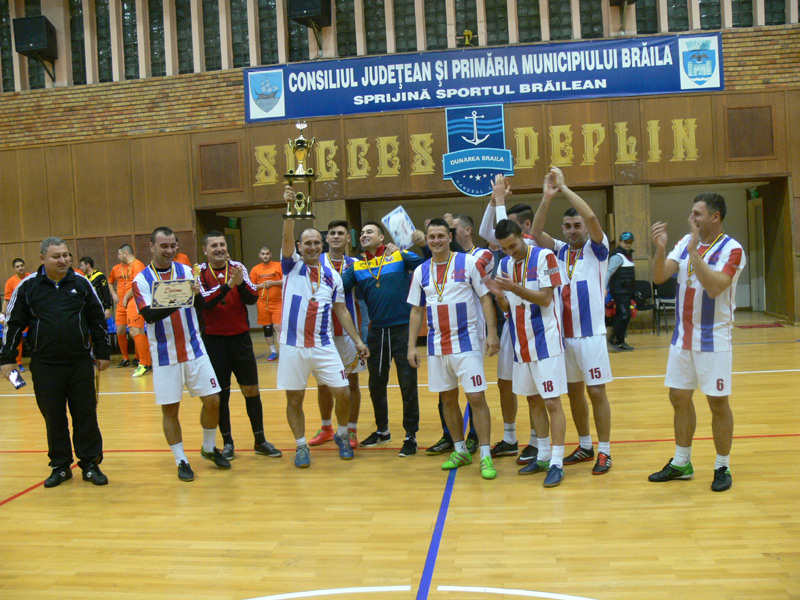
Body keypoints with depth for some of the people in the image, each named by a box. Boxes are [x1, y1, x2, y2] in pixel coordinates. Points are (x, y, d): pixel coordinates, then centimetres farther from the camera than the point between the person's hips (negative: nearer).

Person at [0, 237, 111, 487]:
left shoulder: (81, 283, 3)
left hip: (81, 363, 0)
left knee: (86, 415, 5)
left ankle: (90, 464, 16)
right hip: (45, 365, 0)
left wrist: (103, 353, 9)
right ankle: (60, 466, 22)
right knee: (54, 419, 8)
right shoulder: (28, 286, 0)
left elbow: (98, 319, 10)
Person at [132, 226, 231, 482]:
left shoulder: (186, 271, 5)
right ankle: (181, 461, 18)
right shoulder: (141, 280, -4)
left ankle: (209, 448, 25)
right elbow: (149, 315, -17)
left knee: (212, 400, 2)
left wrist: (195, 293, -24)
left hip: (194, 348, 3)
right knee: (170, 409, 2)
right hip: (165, 353, -2)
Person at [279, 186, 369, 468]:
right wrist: (290, 208, -30)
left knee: (343, 393, 0)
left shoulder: (332, 275, 9)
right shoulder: (292, 266, 2)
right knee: (294, 399, 4)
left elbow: (341, 310, 13)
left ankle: (342, 436, 25)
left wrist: (357, 340, 7)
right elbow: (286, 238, -16)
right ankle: (301, 446, 22)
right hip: (293, 346, -2)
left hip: (324, 346, 2)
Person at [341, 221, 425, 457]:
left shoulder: (399, 256, 0)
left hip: (403, 328, -4)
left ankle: (411, 436, 14)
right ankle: (382, 430, 34)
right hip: (376, 331, 4)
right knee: (376, 384, 15)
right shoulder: (356, 266, 9)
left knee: (408, 384, 1)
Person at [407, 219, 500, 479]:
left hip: (466, 342, -4)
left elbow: (486, 297, -4)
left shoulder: (469, 262, -4)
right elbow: (416, 310, 12)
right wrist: (411, 346, 7)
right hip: (436, 347, 4)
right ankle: (460, 451, 26)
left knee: (476, 398, -6)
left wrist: (492, 333, -13)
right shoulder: (421, 271, 7)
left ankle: (485, 456, 3)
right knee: (447, 399, 12)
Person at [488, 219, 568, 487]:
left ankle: (557, 463, 2)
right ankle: (543, 456, 25)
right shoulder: (504, 264, 8)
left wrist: (515, 288, -25)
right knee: (533, 399, 14)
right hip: (521, 344, 7)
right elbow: (507, 308, 10)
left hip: (545, 341, -6)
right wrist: (499, 295, -11)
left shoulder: (544, 257, -11)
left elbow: (545, 298, -15)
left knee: (552, 402, -4)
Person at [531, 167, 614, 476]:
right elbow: (536, 233, -5)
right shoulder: (560, 251, 9)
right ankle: (584, 446, 26)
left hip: (591, 333, -5)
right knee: (573, 391, 13)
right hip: (564, 334, 5)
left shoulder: (596, 249, -2)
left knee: (596, 392, -1)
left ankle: (604, 451, 9)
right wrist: (547, 197, -13)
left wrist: (564, 187, -15)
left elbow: (591, 216, -18)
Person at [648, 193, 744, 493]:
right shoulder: (686, 242, 5)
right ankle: (681, 463, 24)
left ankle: (722, 468, 18)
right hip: (682, 337, 6)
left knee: (718, 403, 3)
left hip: (714, 340, -6)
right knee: (679, 399, 11)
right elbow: (659, 277, -4)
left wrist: (694, 251, -29)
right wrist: (660, 248, -20)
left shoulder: (731, 249, -11)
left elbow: (714, 287, -26)